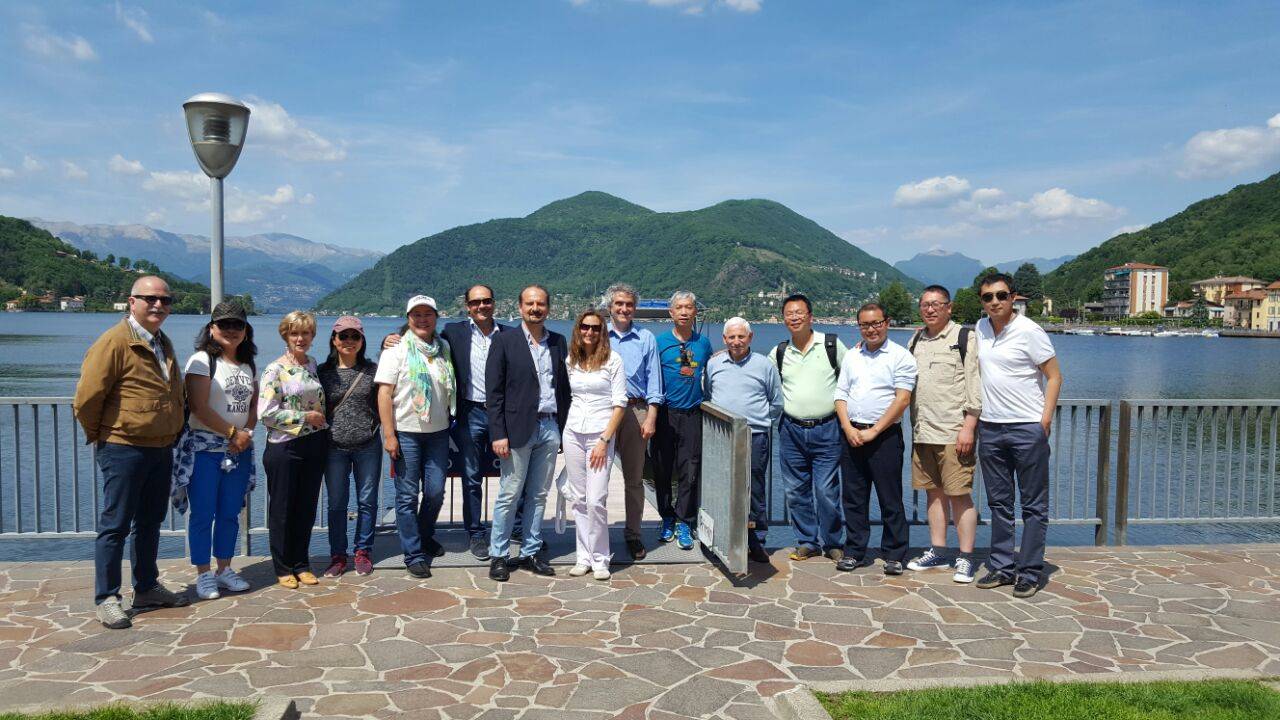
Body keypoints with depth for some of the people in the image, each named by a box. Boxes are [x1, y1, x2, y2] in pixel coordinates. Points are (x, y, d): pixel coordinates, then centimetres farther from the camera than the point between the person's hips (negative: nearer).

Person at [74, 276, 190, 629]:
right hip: (124, 450, -8)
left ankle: (147, 588, 29)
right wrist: (98, 435, -5)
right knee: (115, 526, 1)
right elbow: (87, 397, -17)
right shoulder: (114, 342, -14)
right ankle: (106, 599, 10)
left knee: (150, 523, 17)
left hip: (161, 450, 8)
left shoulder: (163, 343, 12)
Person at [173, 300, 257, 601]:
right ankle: (203, 575, 11)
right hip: (204, 449, -6)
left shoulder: (248, 365, 12)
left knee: (230, 513, 11)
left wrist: (247, 434, -7)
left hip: (238, 451, 6)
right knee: (203, 514, 0)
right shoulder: (202, 361, -8)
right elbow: (199, 407, -16)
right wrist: (233, 432, -13)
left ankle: (224, 569, 23)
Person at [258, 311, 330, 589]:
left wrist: (321, 418, 7)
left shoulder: (314, 365, 9)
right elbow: (266, 414, -15)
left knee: (307, 507, 11)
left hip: (315, 445, 5)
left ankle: (301, 564, 23)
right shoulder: (275, 370, -9)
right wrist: (305, 417, -14)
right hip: (285, 447, -5)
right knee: (282, 510, 5)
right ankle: (283, 568, 18)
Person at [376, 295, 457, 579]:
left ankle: (425, 538, 32)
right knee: (408, 495, 1)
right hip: (406, 432, -4)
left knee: (436, 492, 7)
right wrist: (389, 435, -13)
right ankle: (414, 554, 10)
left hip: (438, 431, 4)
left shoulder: (444, 349, 8)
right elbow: (384, 394, -8)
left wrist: (451, 422, 10)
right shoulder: (396, 350, -4)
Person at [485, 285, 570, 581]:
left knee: (538, 495, 10)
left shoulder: (558, 342, 10)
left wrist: (564, 429, 7)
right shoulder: (504, 341, -3)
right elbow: (493, 392, -6)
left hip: (550, 429, 4)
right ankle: (498, 556, 12)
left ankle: (530, 553, 20)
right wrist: (498, 434, -12)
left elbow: (564, 388, 13)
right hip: (518, 429, -4)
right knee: (509, 496, 0)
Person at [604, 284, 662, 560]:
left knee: (634, 478, 6)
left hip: (636, 411, 1)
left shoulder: (646, 338, 10)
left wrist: (651, 418, -2)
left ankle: (633, 534, 16)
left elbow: (653, 380, 7)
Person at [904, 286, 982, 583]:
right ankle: (937, 552, 21)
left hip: (954, 432, -6)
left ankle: (965, 558, 5)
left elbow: (975, 385, -8)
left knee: (959, 493, -4)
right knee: (933, 492, 12)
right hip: (922, 432, 6)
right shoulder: (916, 341, 15)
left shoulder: (965, 338, -3)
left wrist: (968, 427, -13)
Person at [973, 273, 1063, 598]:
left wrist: (1045, 420, -15)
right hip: (990, 428, 6)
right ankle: (1001, 567, 21)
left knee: (1034, 506, 3)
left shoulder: (1029, 331, -9)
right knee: (999, 504, 12)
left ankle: (1030, 572, 9)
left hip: (1027, 428, -6)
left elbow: (1054, 376, -6)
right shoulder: (980, 329, 8)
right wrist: (974, 417, 14)